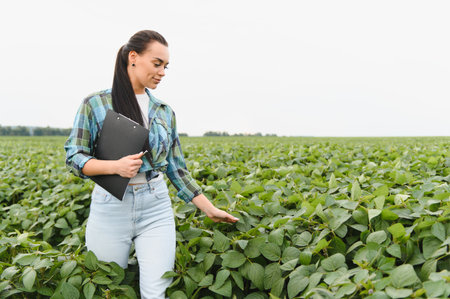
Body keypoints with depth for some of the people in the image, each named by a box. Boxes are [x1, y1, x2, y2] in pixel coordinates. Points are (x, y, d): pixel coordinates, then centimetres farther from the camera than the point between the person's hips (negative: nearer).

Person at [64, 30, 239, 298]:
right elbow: (74, 157, -2)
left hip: (156, 208, 2)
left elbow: (177, 168, 11)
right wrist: (116, 166, -19)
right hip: (111, 208, -2)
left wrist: (210, 209, 7)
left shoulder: (164, 112, 9)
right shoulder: (96, 104, -1)